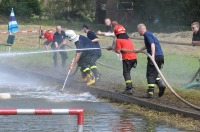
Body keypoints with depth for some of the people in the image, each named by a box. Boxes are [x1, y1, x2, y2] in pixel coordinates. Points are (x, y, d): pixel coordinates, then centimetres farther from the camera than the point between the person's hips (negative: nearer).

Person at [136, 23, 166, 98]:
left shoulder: (147, 34, -5)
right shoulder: (150, 34, 25)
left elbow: (152, 44, -21)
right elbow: (146, 46, 42)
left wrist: (153, 55, -32)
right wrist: (138, 51, 54)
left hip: (155, 56, -9)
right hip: (161, 55, 9)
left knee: (150, 74, -2)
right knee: (154, 73, 18)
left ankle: (150, 92, -5)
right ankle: (160, 84, -4)